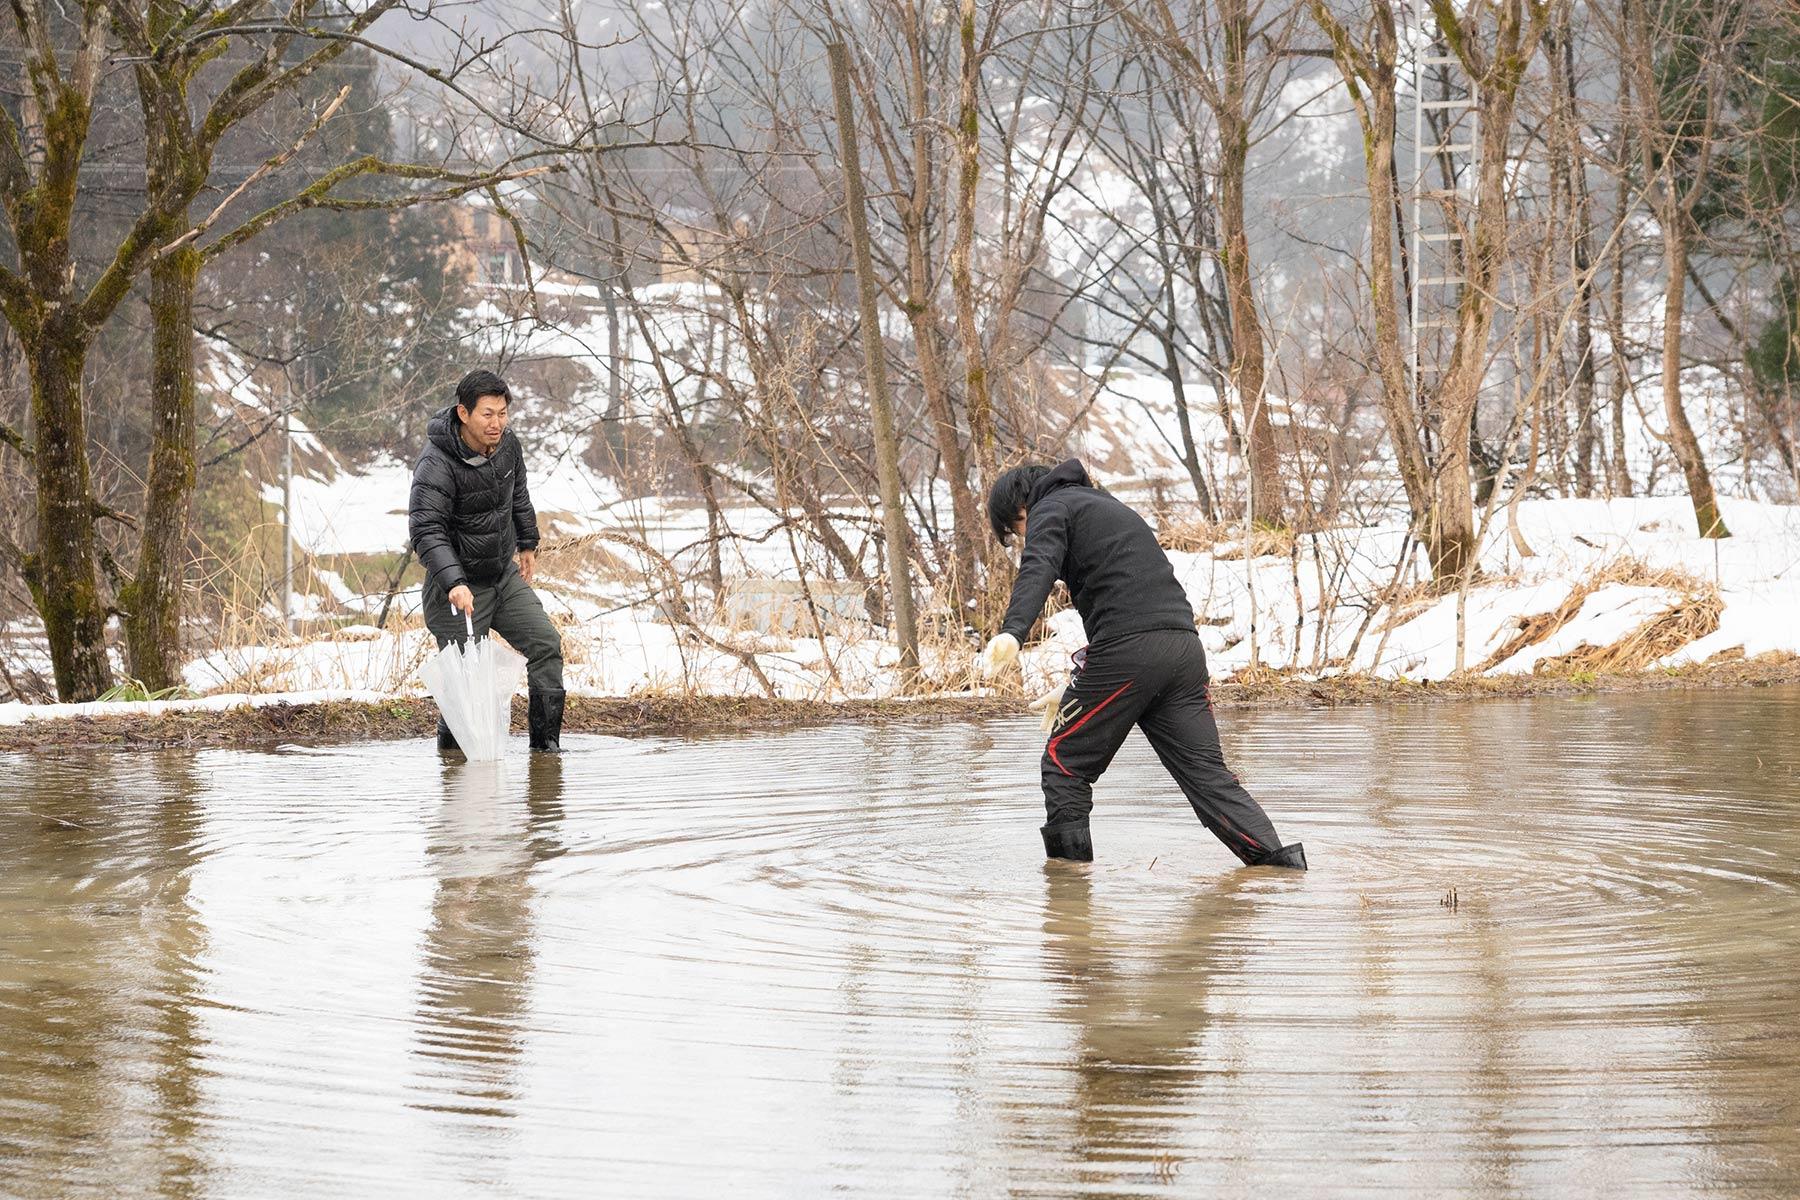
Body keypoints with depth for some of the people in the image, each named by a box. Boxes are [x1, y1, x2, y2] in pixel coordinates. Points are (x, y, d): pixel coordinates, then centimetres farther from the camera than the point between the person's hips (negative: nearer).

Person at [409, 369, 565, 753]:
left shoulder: (507, 444, -2)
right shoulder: (436, 465, -26)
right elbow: (427, 531, -34)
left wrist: (527, 544, 26)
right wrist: (454, 582, -46)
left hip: (504, 574, 7)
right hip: (458, 585, -7)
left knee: (546, 644, 0)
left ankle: (546, 742, 6)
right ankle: (452, 750, 11)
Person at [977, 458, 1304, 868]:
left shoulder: (1051, 508, 7)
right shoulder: (1110, 508, 35)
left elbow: (1038, 569, -16)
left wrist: (1012, 631, -33)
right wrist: (1075, 691, 40)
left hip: (1128, 650, -8)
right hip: (1185, 646, 8)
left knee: (1065, 762, 7)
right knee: (1207, 772, 4)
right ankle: (1274, 856, -8)